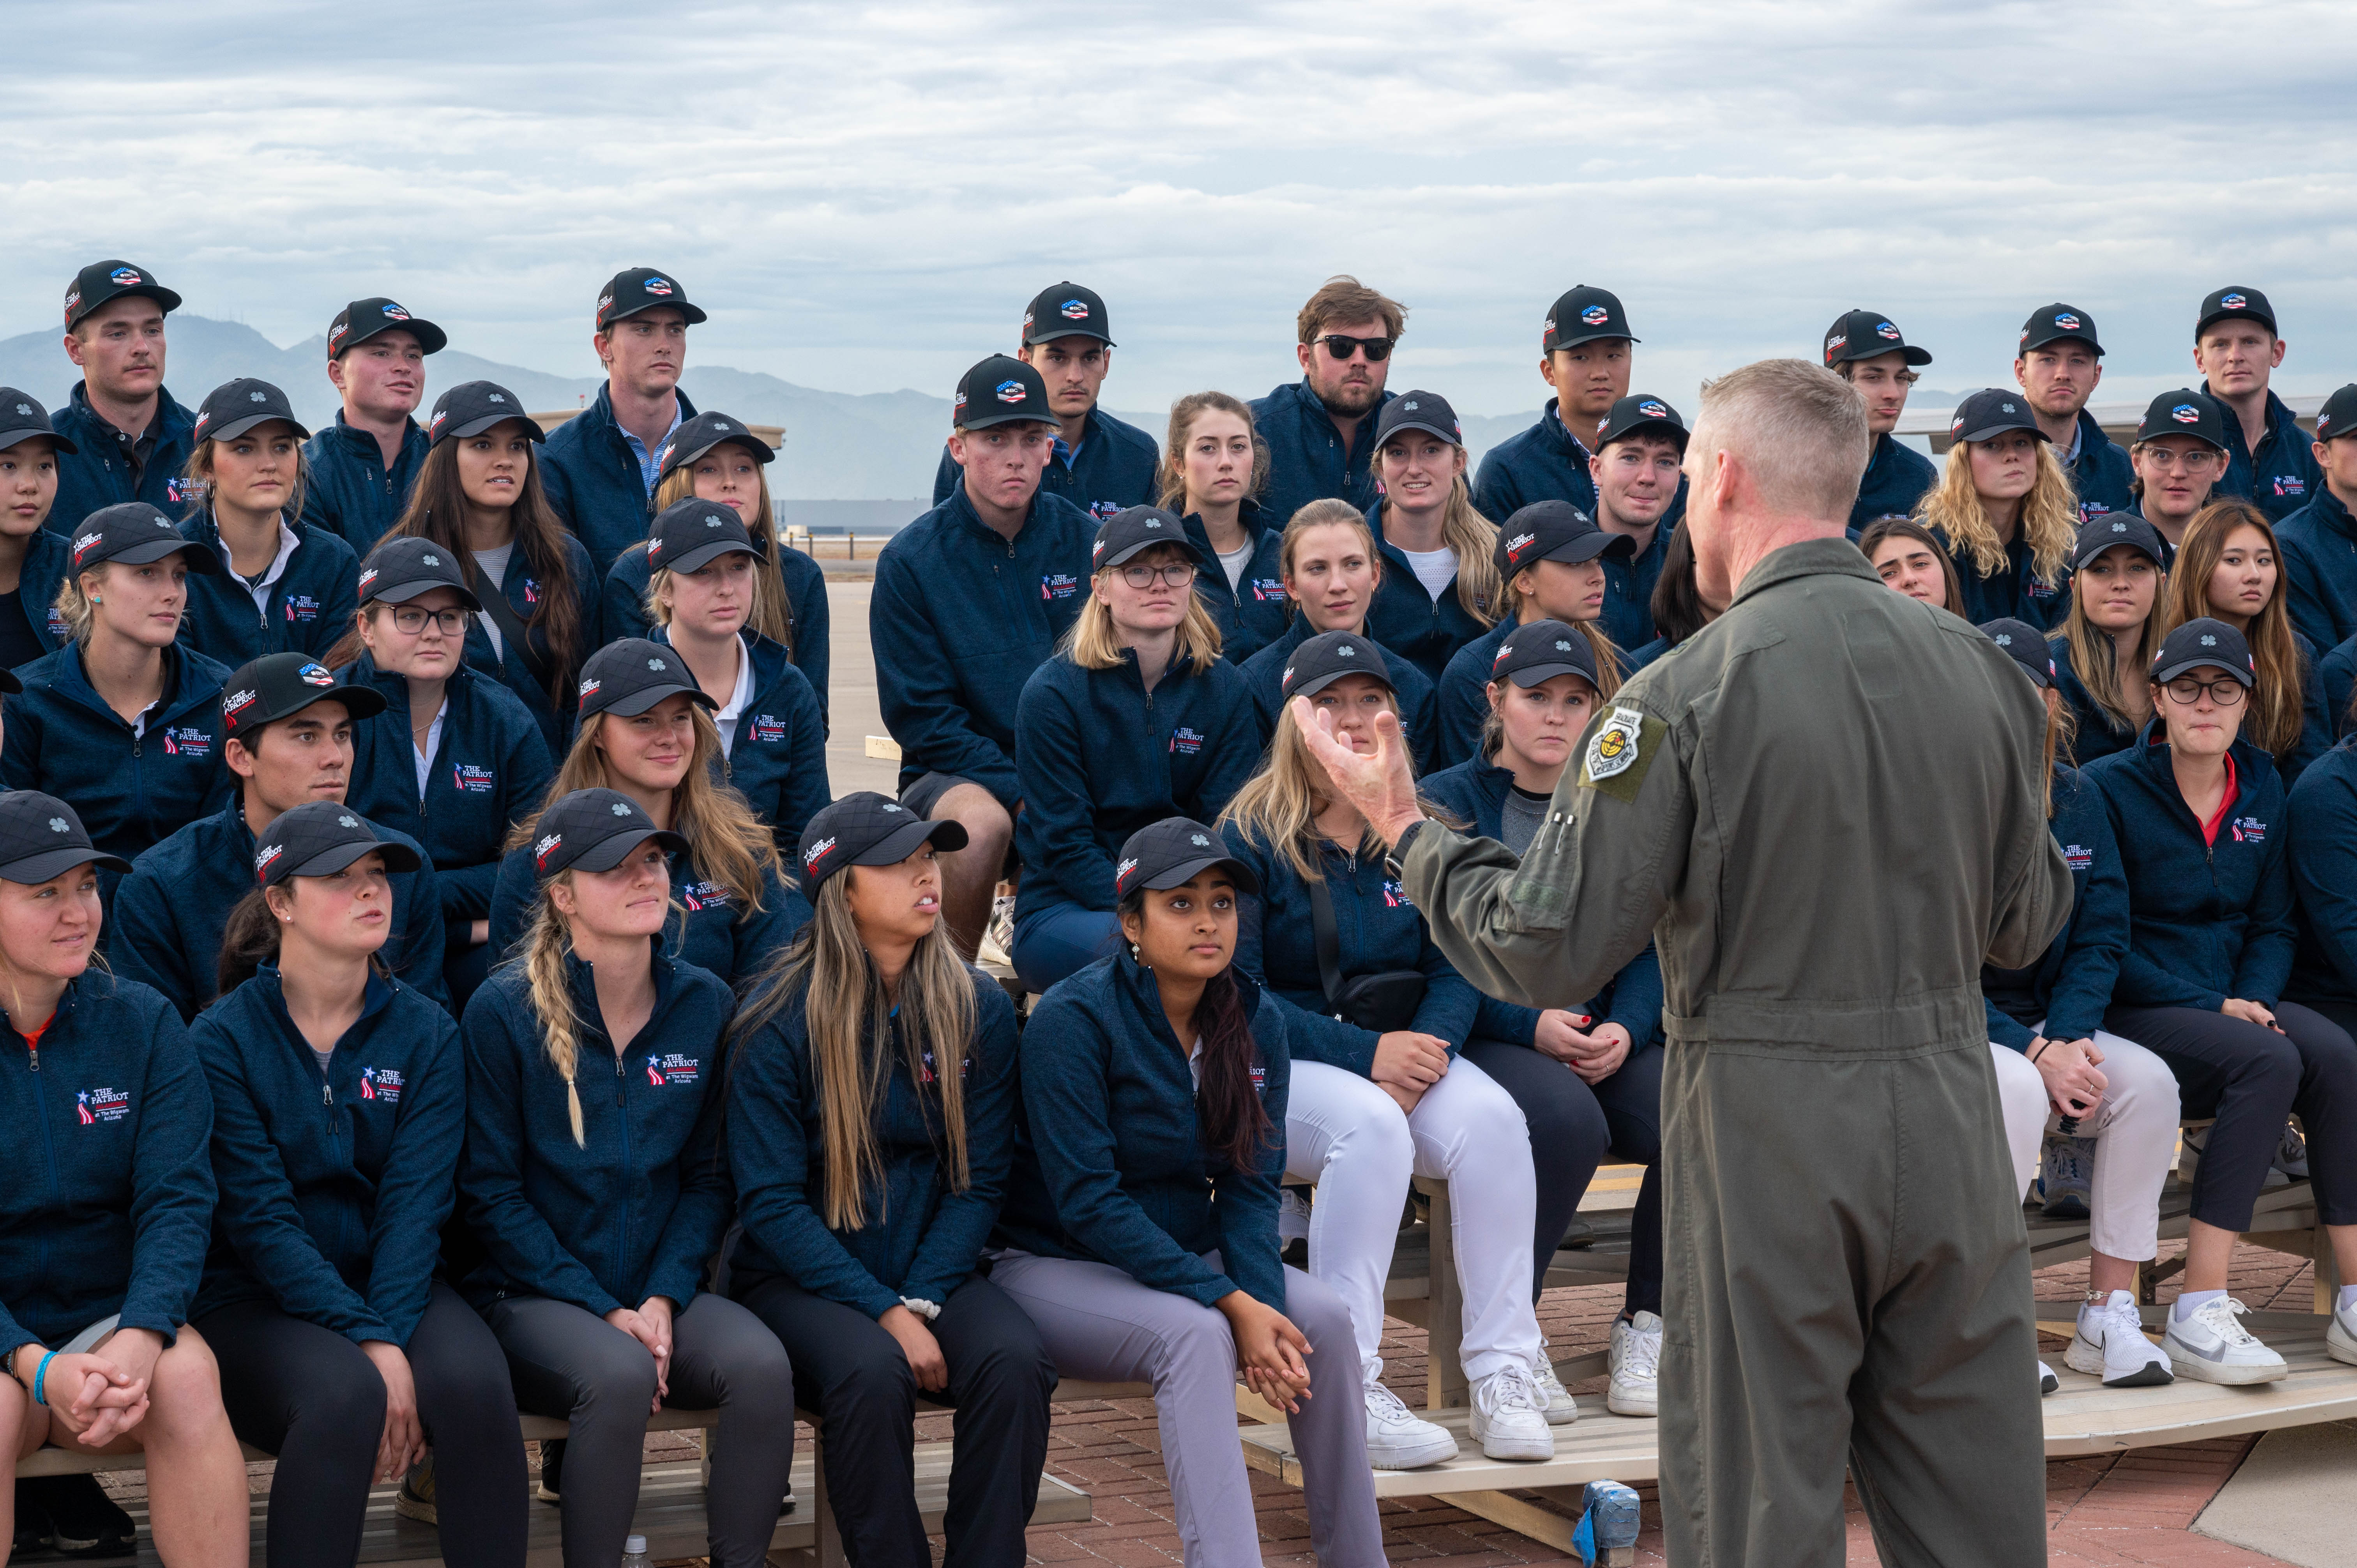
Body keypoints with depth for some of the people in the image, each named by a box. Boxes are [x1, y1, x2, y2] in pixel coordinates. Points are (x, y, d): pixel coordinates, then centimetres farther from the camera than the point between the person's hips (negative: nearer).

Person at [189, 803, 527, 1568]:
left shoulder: (427, 1033, 5)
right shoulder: (224, 1038, -4)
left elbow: (417, 1203, -5)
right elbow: (260, 1218, -12)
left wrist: (391, 1339, -21)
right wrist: (366, 1342, -23)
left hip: (396, 1283, 3)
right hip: (259, 1301, -3)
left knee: (475, 1382, -29)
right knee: (345, 1392, -34)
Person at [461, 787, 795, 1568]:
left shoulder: (704, 1004, 5)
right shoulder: (505, 1011, -6)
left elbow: (710, 1176, 7)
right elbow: (492, 1192, -6)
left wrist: (663, 1299, -8)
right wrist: (602, 1309, -14)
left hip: (661, 1291, 3)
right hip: (531, 1293, -3)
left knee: (763, 1366, -26)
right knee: (620, 1375, -34)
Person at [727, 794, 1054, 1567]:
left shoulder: (977, 1008, 3)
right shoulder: (780, 1016, -7)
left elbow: (980, 1180, 4)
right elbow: (770, 1203, -9)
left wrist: (921, 1303, -12)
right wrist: (884, 1313, -19)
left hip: (935, 1271, 3)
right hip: (801, 1279, -3)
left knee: (1016, 1360, -27)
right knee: (871, 1369, -33)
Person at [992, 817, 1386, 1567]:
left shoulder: (1257, 1021, 0)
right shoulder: (1074, 1019, -19)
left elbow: (1251, 1187, -1)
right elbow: (1088, 1201, -23)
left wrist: (1263, 1299, -22)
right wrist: (1231, 1304, -28)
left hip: (1186, 1252, 6)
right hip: (1052, 1267, -6)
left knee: (1323, 1316, -19)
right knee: (1194, 1333, -33)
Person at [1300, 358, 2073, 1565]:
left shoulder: (1683, 695, -12)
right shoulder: (1982, 671, 3)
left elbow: (1546, 954, -10)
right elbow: (2027, 927, 13)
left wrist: (1408, 835, 5)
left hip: (1770, 1145, -4)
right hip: (1952, 1131, 4)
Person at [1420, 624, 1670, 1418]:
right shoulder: (1447, 803, 3)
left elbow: (1648, 946, 12)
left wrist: (1624, 1030, -9)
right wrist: (1531, 1026, -16)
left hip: (1607, 1040, 4)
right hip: (1489, 1040, -4)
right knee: (1568, 1118, -36)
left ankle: (1645, 1328, -9)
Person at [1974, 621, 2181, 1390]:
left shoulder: (2078, 799, 5)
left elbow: (2102, 939, 5)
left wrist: (2068, 1039, -14)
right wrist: (2035, 1054, -22)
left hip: (2048, 1023, 5)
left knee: (2149, 1082, -21)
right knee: (2017, 1088, -35)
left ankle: (2111, 1313, -14)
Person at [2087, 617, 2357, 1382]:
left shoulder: (2263, 787, 13)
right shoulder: (2111, 789, -5)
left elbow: (2275, 924, 15)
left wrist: (2253, 998, -7)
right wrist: (2212, 1009, -16)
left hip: (2240, 1005, 5)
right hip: (2134, 1013, -5)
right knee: (2269, 1061, -32)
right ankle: (2198, 1312, -33)